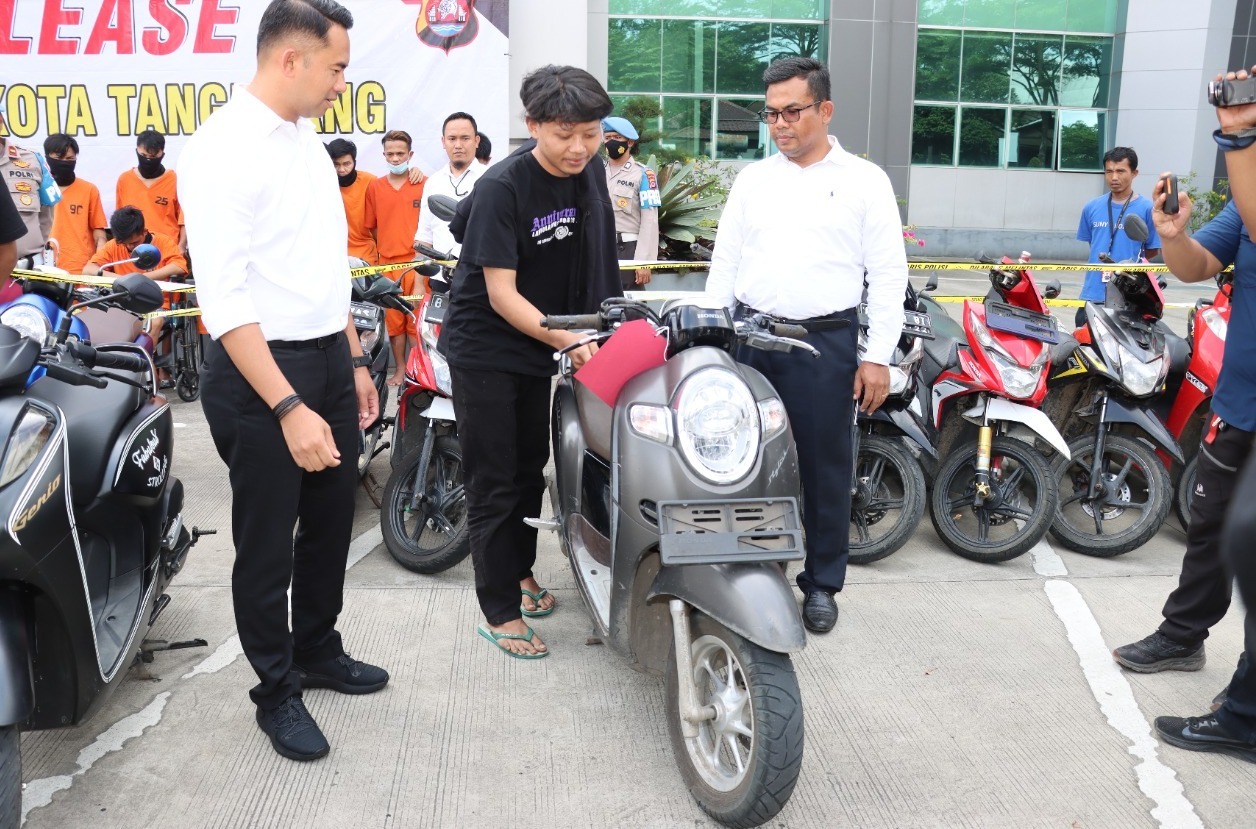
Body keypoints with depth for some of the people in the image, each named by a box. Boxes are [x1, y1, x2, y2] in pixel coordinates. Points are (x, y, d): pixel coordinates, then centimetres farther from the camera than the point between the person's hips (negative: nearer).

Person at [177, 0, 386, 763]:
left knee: (332, 522, 19)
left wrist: (355, 363, 17)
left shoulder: (308, 141, 10)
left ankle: (319, 650, 39)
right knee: (268, 542, 7)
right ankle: (277, 692, 24)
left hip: (330, 362, 8)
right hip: (261, 373, -8)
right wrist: (288, 407, -27)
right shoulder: (222, 148, -17)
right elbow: (223, 297, -23)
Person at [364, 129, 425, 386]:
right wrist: (387, 249, 12)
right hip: (387, 264, 3)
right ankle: (400, 369, 19)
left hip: (416, 262, -3)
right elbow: (372, 226, 15)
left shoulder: (424, 184, 0)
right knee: (393, 319, 8)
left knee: (417, 319, -1)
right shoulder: (374, 187, 9)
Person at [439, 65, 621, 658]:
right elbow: (501, 294, -25)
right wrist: (563, 338, -35)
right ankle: (500, 613, 7)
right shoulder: (502, 188, -23)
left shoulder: (590, 172, -3)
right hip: (484, 348, -7)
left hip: (540, 345, 7)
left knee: (531, 467, 19)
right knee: (494, 483, -2)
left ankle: (520, 572, 38)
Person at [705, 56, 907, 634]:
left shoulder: (864, 180, 3)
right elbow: (724, 264, 14)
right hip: (750, 337, 3)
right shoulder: (751, 180, 12)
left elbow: (888, 273, -1)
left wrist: (879, 356, -7)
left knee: (824, 466, 4)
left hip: (826, 341, -3)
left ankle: (821, 583, 19)